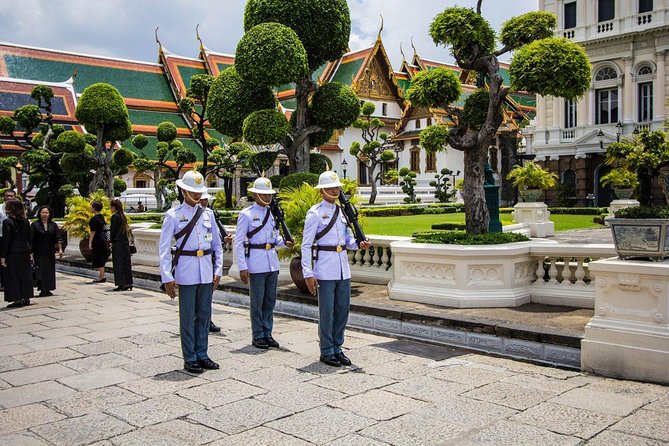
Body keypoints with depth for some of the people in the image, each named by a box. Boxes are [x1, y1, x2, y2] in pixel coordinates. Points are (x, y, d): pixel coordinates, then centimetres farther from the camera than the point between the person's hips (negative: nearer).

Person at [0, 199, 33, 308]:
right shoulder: (25, 221, 5)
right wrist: (30, 252, 17)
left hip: (13, 254, -6)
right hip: (25, 252, 6)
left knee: (13, 277, 3)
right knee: (25, 275, 12)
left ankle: (18, 299, 3)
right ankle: (26, 298, 17)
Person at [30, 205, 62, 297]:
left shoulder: (53, 225, 6)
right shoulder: (35, 225, -2)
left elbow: (57, 239, 7)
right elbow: (31, 239, -3)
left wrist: (60, 249, -2)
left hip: (50, 252, 3)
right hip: (39, 253, -3)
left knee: (50, 271, 4)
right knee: (41, 271, -4)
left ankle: (48, 289, 12)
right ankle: (43, 290, 3)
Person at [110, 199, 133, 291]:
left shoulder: (115, 216, -10)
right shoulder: (123, 216, 11)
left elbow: (112, 230, -11)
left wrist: (111, 241, -1)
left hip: (117, 243, -7)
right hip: (125, 242, 7)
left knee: (118, 263, -2)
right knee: (126, 262, 9)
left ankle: (121, 284, -3)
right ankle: (128, 283, 11)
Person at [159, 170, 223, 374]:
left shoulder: (208, 214, 10)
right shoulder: (173, 215, -3)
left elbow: (217, 244, 15)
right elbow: (164, 249, -5)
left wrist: (218, 270, 8)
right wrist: (167, 277, -10)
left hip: (206, 271, 4)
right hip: (186, 271, -4)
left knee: (204, 315, 11)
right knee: (188, 317, 3)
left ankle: (202, 355, 23)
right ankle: (190, 359, 14)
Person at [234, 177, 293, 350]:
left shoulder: (272, 213, 11)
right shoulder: (246, 215, -6)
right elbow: (238, 242, -8)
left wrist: (285, 243, -3)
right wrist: (242, 267, -14)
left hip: (272, 262, 6)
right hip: (256, 263, -6)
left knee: (270, 300, 11)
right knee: (257, 301, 1)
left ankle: (267, 333, 21)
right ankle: (257, 336, 12)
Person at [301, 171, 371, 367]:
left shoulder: (342, 211, 12)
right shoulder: (315, 213, -6)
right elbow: (306, 245, -8)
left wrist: (359, 244, -4)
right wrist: (308, 274, -14)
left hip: (343, 267, 6)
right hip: (325, 268, -6)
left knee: (342, 309, 10)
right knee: (327, 311, 0)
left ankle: (337, 348, 23)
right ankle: (327, 352, 13)